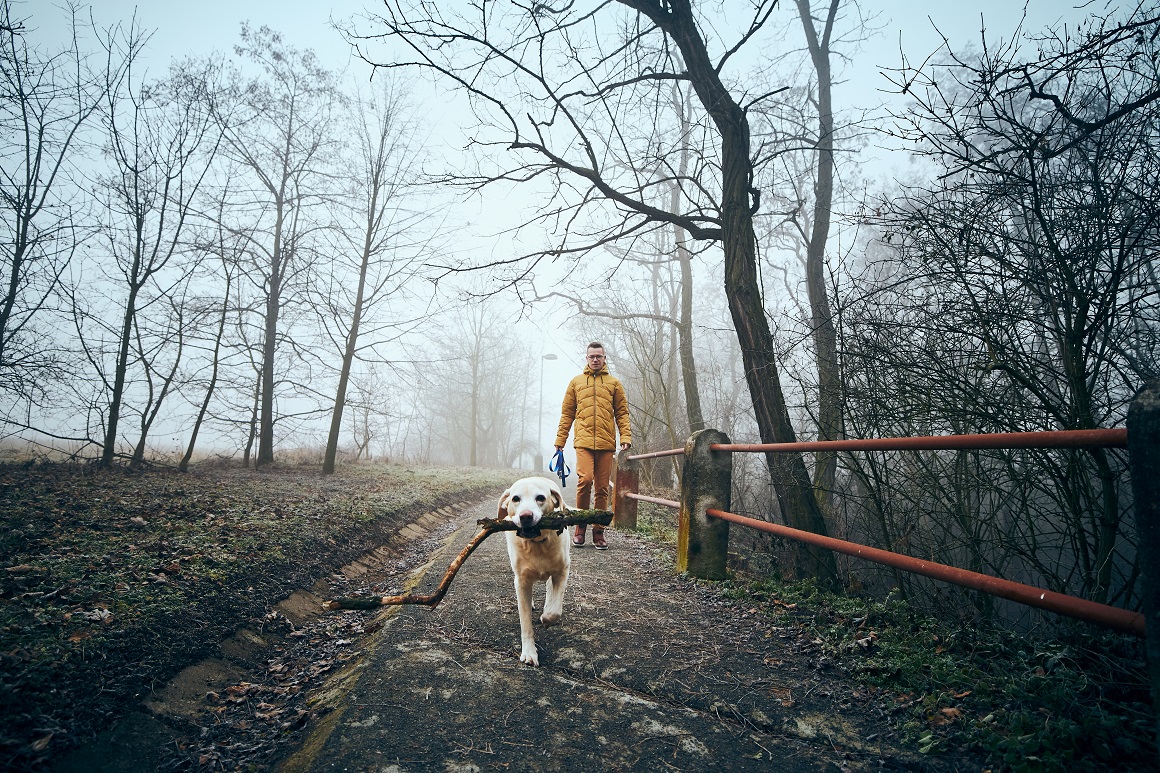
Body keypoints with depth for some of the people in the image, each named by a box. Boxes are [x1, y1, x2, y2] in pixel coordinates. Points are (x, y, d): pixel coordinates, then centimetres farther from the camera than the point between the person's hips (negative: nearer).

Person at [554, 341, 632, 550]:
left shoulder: (613, 383, 13)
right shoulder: (576, 382, 14)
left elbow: (622, 413, 11)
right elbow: (567, 414, 13)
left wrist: (625, 437, -3)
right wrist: (560, 440, 7)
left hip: (606, 443, 1)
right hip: (584, 441, -1)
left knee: (602, 488, 4)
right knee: (585, 479, -18)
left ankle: (598, 531, 14)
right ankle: (580, 526, 0)